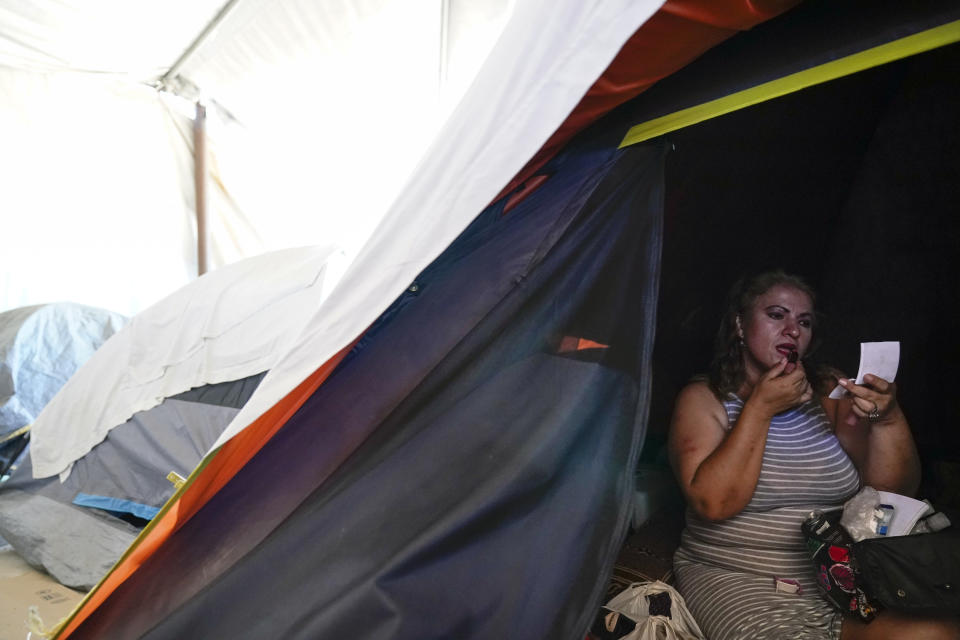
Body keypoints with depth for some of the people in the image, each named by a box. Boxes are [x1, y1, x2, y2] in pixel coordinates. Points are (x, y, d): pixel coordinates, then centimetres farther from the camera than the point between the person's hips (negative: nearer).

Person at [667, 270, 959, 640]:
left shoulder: (829, 394, 7)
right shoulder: (704, 398, -3)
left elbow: (895, 491, 0)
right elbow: (713, 503, -18)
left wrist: (888, 418, -17)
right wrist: (760, 408, -17)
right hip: (736, 580, -3)